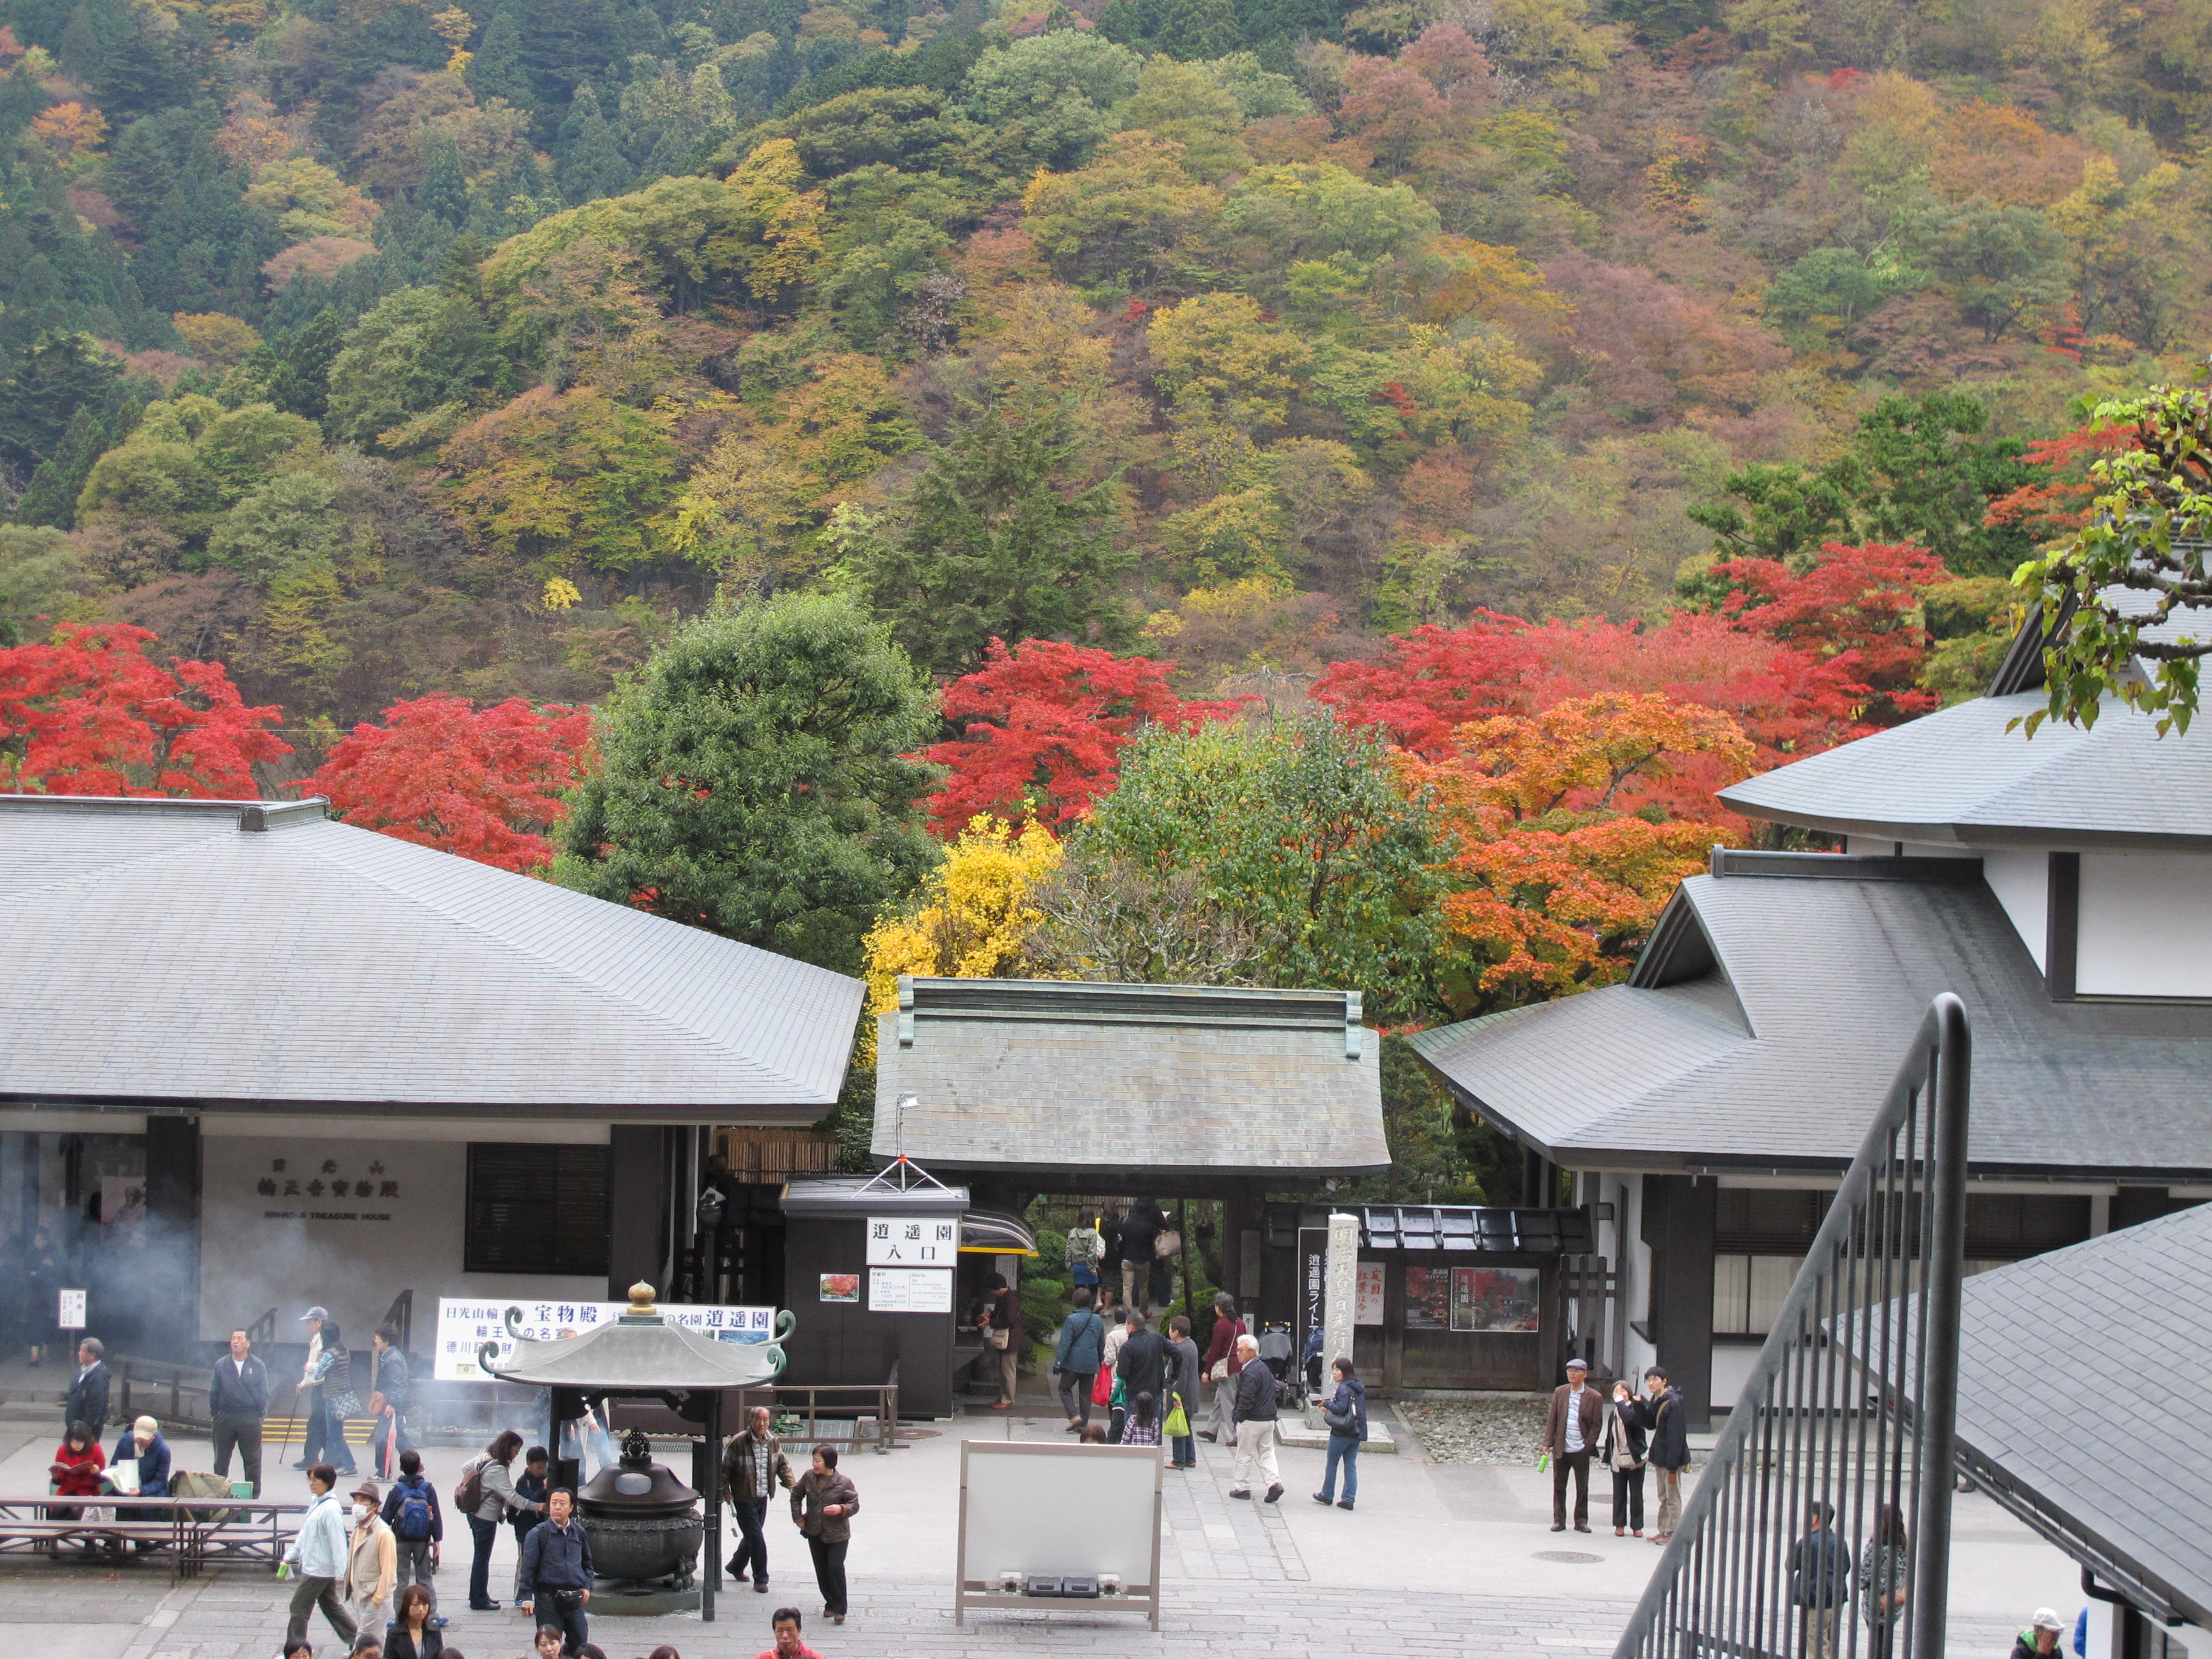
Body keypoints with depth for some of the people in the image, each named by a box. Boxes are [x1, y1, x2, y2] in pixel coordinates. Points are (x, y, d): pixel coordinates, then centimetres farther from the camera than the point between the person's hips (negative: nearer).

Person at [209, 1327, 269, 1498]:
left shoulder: (258, 1366, 2)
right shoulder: (221, 1365, 4)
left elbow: (264, 1393, 5)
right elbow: (213, 1392, 7)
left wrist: (262, 1412, 0)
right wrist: (214, 1413, 3)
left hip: (250, 1418, -1)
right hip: (225, 1418, 1)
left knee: (252, 1459, 4)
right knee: (221, 1460, 8)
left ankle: (253, 1495, 12)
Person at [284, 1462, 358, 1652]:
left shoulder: (331, 1509, -21)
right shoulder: (315, 1502, 9)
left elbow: (338, 1542, -23)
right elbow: (304, 1534, 19)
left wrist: (340, 1575, -23)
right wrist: (291, 1556, 18)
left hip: (318, 1570, -10)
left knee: (299, 1608, -2)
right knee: (331, 1607, 17)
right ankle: (357, 1641, 25)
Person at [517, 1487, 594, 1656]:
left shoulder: (579, 1533, 9)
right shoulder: (538, 1534, -5)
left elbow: (587, 1563, 23)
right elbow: (528, 1568, -6)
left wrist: (586, 1587, 9)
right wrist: (526, 1598, -12)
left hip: (574, 1601, 4)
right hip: (548, 1600, -4)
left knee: (580, 1645, 9)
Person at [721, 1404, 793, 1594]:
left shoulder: (774, 1443, 2)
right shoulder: (738, 1443, -16)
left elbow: (783, 1465, 14)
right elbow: (724, 1469, -9)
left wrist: (790, 1484, 0)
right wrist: (726, 1493, -11)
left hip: (762, 1498, 6)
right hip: (744, 1498, -6)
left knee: (751, 1535, 19)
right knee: (756, 1538, -8)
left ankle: (736, 1567, 42)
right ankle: (760, 1580, 2)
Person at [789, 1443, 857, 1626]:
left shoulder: (844, 1483, -13)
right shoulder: (809, 1477, -1)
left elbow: (855, 1505, -7)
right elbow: (797, 1496, 13)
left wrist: (841, 1509, -27)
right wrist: (798, 1518, 6)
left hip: (837, 1534, -5)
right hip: (815, 1533, 5)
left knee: (836, 1568, -10)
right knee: (822, 1570, 10)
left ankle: (839, 1610, -2)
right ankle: (830, 1603, 26)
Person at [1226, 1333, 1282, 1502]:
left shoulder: (1250, 1373, -19)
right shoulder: (1265, 1369, 12)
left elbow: (1246, 1400, -23)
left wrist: (1236, 1418, -13)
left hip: (1251, 1421, -9)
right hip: (1269, 1419, 9)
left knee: (1244, 1456, 4)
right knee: (1267, 1453, 11)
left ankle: (1243, 1487, 11)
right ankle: (1275, 1483, -3)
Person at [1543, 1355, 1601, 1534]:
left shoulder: (1593, 1397, -2)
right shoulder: (1560, 1392, 5)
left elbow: (1596, 1425, 0)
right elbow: (1553, 1419, 7)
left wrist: (1588, 1445, -8)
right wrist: (1548, 1443, 1)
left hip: (1581, 1450, -2)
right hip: (1561, 1449, 2)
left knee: (1582, 1487, 5)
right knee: (1559, 1486, 6)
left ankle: (1581, 1521, 15)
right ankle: (1559, 1520, 14)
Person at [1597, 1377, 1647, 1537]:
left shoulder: (1635, 1408, -7)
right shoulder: (1614, 1413, 10)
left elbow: (1629, 1419, -31)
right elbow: (1609, 1437, 14)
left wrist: (1620, 1402, -21)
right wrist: (1607, 1457, 10)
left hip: (1635, 1458, -5)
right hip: (1618, 1460, 5)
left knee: (1636, 1494, 4)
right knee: (1619, 1494, 8)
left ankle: (1637, 1525, 12)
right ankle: (1620, 1525, 16)